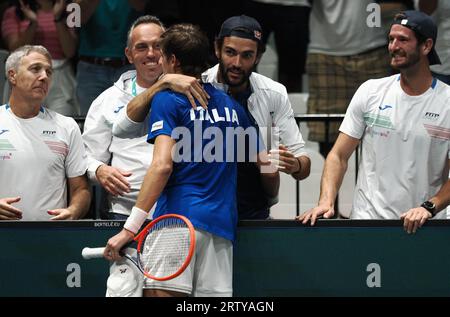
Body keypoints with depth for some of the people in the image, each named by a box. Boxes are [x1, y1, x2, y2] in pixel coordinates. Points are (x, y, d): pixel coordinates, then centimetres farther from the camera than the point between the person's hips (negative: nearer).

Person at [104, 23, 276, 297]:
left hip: (179, 215, -6)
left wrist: (130, 228, -12)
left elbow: (163, 165, -10)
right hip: (223, 223, 6)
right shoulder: (232, 106, 20)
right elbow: (270, 172, 21)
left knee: (162, 292, -14)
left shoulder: (168, 100, 2)